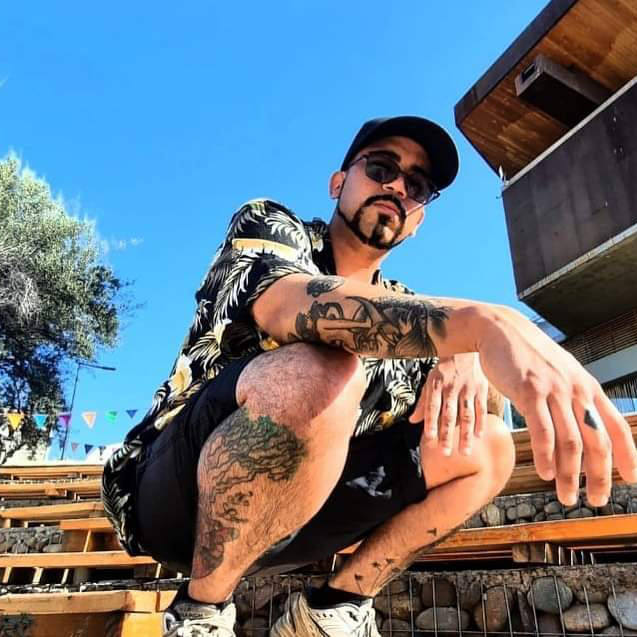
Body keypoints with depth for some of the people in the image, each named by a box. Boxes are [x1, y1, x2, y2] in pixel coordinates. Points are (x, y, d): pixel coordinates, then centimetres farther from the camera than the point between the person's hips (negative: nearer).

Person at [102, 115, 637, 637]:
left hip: (286, 512, 5)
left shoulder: (402, 312, 11)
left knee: (487, 446, -3)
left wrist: (463, 364, -21)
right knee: (319, 374, -34)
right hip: (175, 495, -5)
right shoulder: (266, 224, -5)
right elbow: (286, 305, -29)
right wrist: (483, 323, -44)